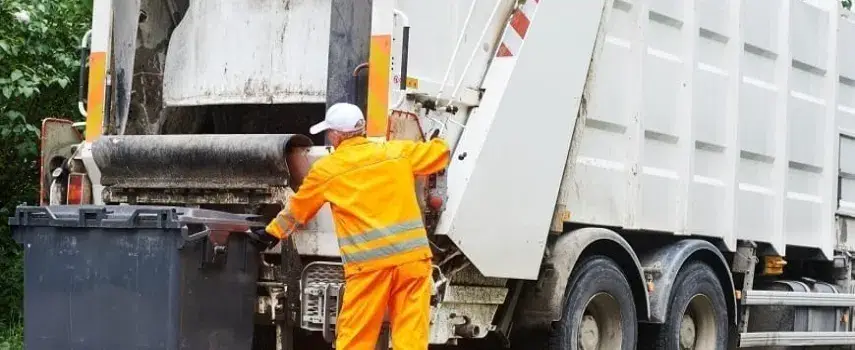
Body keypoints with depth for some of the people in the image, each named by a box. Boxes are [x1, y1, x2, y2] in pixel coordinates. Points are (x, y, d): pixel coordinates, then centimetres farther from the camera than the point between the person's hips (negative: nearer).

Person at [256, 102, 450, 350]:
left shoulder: (325, 170, 7)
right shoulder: (398, 152, 9)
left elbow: (296, 211, 21)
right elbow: (439, 152, 24)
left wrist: (272, 232, 39)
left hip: (369, 263, -2)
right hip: (412, 256, 2)